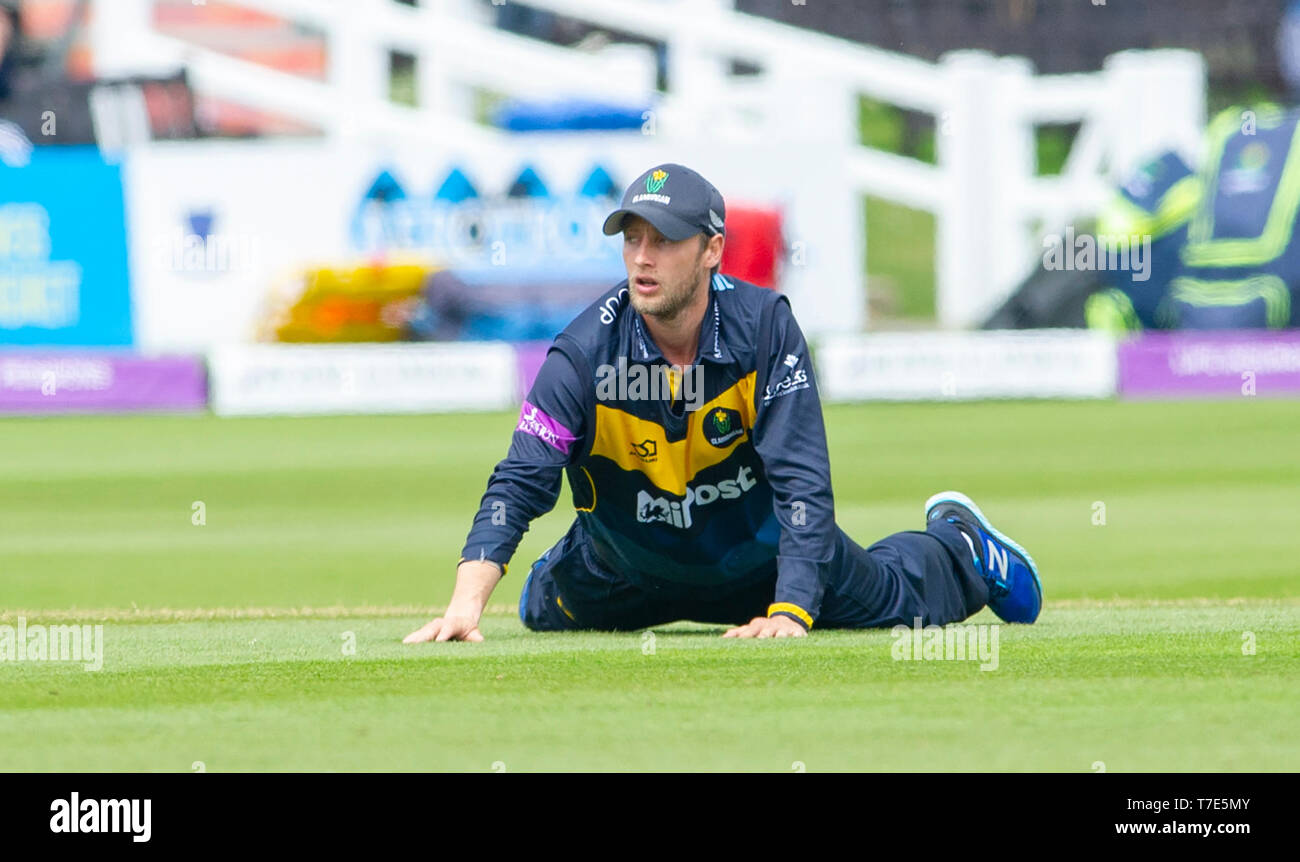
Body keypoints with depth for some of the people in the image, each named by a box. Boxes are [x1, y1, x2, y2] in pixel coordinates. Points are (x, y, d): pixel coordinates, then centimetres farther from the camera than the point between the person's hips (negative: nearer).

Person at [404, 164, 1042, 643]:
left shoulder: (764, 326, -28)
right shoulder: (583, 355, -29)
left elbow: (802, 481, -30)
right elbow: (517, 486, -35)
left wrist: (790, 613, -42)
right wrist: (466, 604, -50)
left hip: (760, 550, 0)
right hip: (627, 576, 0)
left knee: (890, 599, 16)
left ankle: (957, 544, 50)